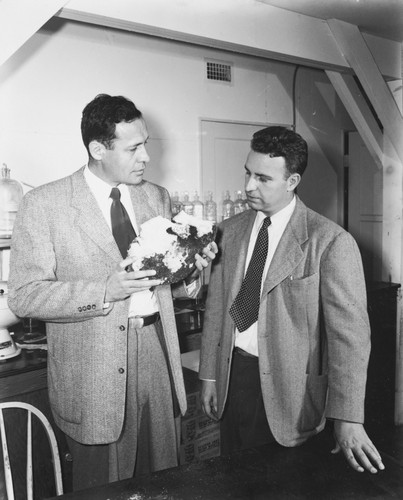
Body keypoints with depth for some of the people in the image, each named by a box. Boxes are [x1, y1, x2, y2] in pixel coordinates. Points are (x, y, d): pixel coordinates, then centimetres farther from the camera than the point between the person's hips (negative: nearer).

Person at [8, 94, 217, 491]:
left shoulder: (157, 197, 7)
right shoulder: (43, 205, -9)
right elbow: (23, 296, -12)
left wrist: (192, 268, -8)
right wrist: (105, 290, -23)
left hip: (157, 356, 4)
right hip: (94, 374, -4)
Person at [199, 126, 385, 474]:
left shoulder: (331, 242, -14)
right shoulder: (231, 231, 3)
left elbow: (350, 332, -17)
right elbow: (216, 307, 8)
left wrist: (348, 420, -20)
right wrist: (209, 376, 8)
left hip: (289, 388, -4)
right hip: (233, 377, 5)